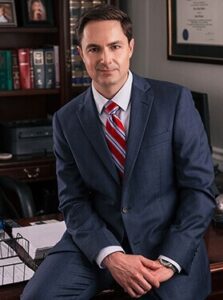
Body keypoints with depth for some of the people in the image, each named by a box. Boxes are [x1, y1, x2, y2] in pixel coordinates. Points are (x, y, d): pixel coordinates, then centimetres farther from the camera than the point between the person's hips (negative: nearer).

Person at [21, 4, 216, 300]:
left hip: (168, 242, -1)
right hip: (96, 240, 1)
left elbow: (199, 187, -6)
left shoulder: (174, 100, -5)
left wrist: (169, 261, -15)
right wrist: (111, 255, -16)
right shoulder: (66, 120, 2)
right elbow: (74, 200, 1)